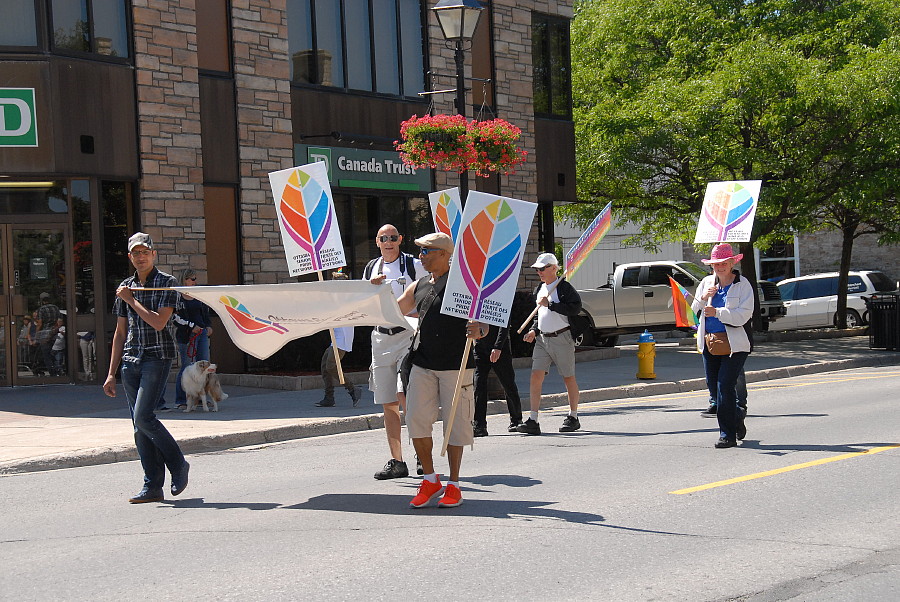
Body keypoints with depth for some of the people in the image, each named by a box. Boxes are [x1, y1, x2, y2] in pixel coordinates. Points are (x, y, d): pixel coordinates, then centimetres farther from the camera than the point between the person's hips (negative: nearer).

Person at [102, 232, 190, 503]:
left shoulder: (167, 283, -1)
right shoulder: (125, 287, 15)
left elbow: (159, 322, -15)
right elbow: (120, 333, 18)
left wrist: (131, 300, -8)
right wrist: (111, 374, 15)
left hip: (157, 356, -6)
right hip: (131, 359, 6)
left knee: (143, 417, -17)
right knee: (139, 427, 3)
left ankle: (178, 465, 1)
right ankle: (153, 486, 7)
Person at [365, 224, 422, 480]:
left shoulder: (414, 264, -1)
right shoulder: (371, 268, 14)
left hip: (409, 335, -5)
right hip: (381, 338, 5)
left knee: (405, 396, -17)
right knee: (388, 403, 6)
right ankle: (396, 461, 13)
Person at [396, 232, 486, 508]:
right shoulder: (418, 287, 13)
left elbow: (483, 322, -8)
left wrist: (478, 330, -30)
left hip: (455, 365, -5)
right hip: (422, 365, 5)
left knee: (454, 424, 0)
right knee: (416, 420, -1)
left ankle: (453, 485, 10)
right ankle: (430, 480, 12)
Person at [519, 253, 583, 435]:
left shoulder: (564, 287, -9)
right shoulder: (540, 289, 16)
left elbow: (575, 308, -22)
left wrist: (550, 304, -21)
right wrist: (534, 331, 11)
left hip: (562, 338, -7)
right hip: (542, 338, 7)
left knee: (568, 378, 6)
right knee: (535, 377, -6)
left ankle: (573, 418, 20)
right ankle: (533, 421, -9)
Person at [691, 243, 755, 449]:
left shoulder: (742, 285, -4)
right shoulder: (706, 283, 11)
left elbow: (743, 315, -15)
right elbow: (693, 311, 11)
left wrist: (717, 312, -25)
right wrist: (703, 298, -9)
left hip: (735, 344, -6)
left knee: (725, 385, -12)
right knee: (714, 387, 8)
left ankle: (728, 435, -5)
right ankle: (737, 418, 31)